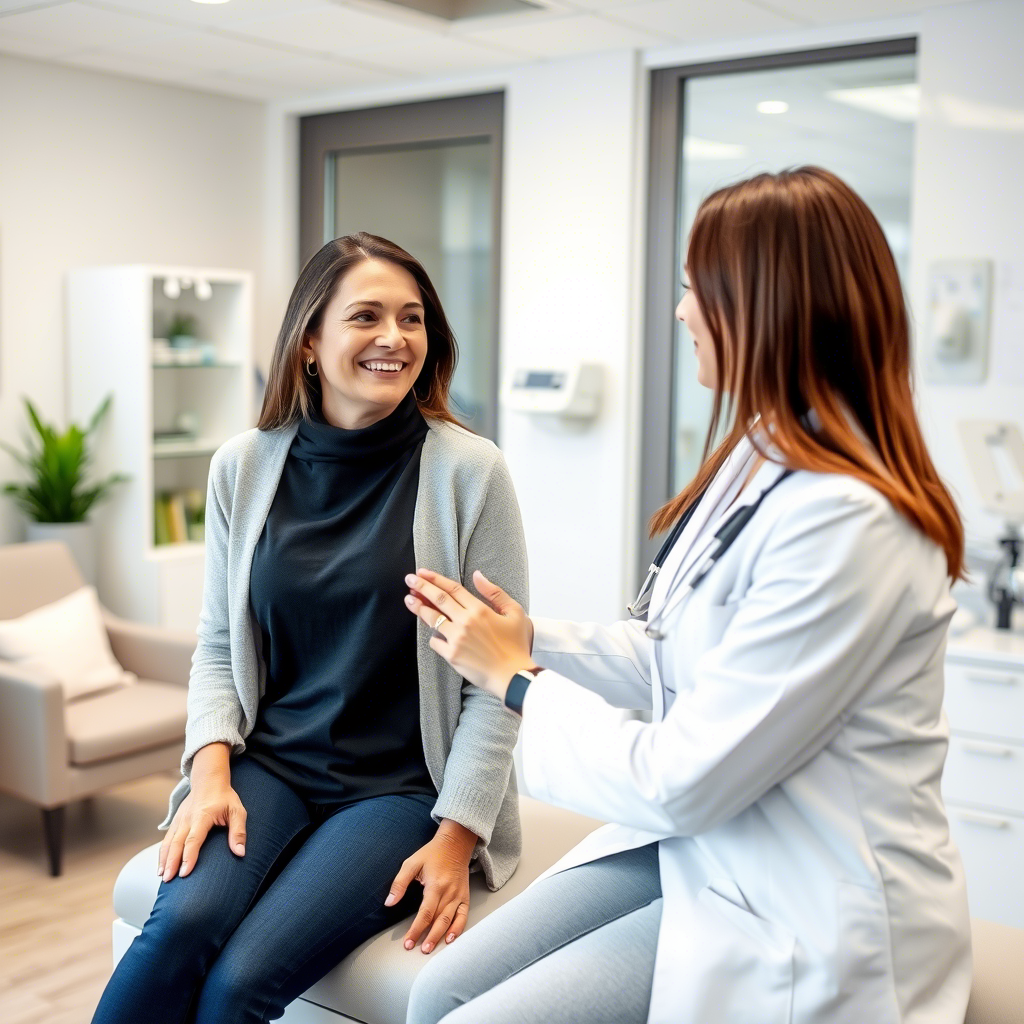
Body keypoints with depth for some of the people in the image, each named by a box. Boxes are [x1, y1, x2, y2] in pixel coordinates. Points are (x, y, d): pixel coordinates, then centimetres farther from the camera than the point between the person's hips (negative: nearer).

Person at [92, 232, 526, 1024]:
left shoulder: (469, 470, -7)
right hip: (268, 762, 3)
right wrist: (211, 771, -7)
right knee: (183, 922, -26)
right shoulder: (245, 466, 3)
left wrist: (456, 837, -10)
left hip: (401, 783, -2)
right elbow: (217, 646, 9)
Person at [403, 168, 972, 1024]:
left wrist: (517, 680, -9)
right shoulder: (760, 460, 4)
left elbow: (680, 780, -22)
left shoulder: (846, 522, -26)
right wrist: (532, 638, 5)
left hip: (806, 925, -8)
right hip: (697, 849, 8)